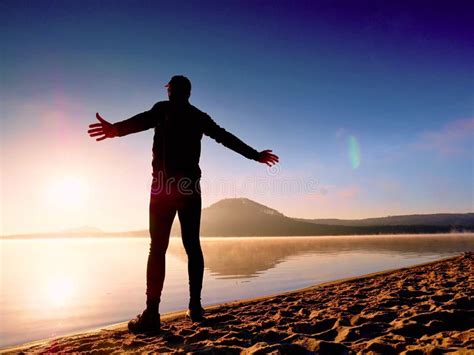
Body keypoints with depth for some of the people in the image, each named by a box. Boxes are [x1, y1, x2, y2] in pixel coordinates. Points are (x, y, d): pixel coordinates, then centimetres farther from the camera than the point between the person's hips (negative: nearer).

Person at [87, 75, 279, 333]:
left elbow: (143, 120, -16)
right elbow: (227, 138, 22)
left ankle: (152, 314, -10)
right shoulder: (199, 117, 18)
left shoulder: (164, 108, 6)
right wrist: (256, 155, 31)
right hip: (191, 185, 4)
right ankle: (195, 307, 9)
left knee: (158, 248, -6)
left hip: (165, 184, -4)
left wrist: (116, 129, -35)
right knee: (192, 246, 7)